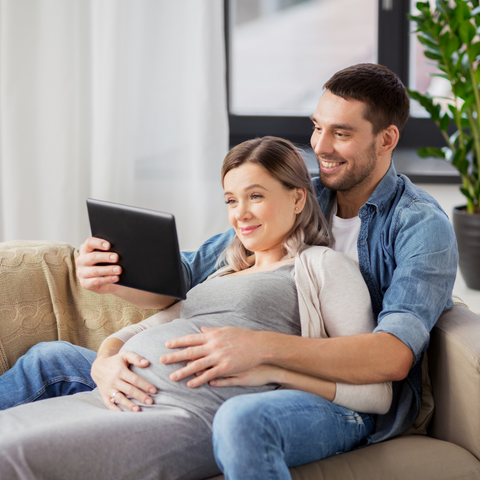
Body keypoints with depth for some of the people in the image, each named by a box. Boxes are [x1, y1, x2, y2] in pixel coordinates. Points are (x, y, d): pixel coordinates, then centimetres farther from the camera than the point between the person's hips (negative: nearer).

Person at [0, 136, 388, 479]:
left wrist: (272, 367, -13)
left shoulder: (321, 265, 11)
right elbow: (123, 336, 27)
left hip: (193, 413, -8)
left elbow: (377, 392, -1)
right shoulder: (223, 277, 32)